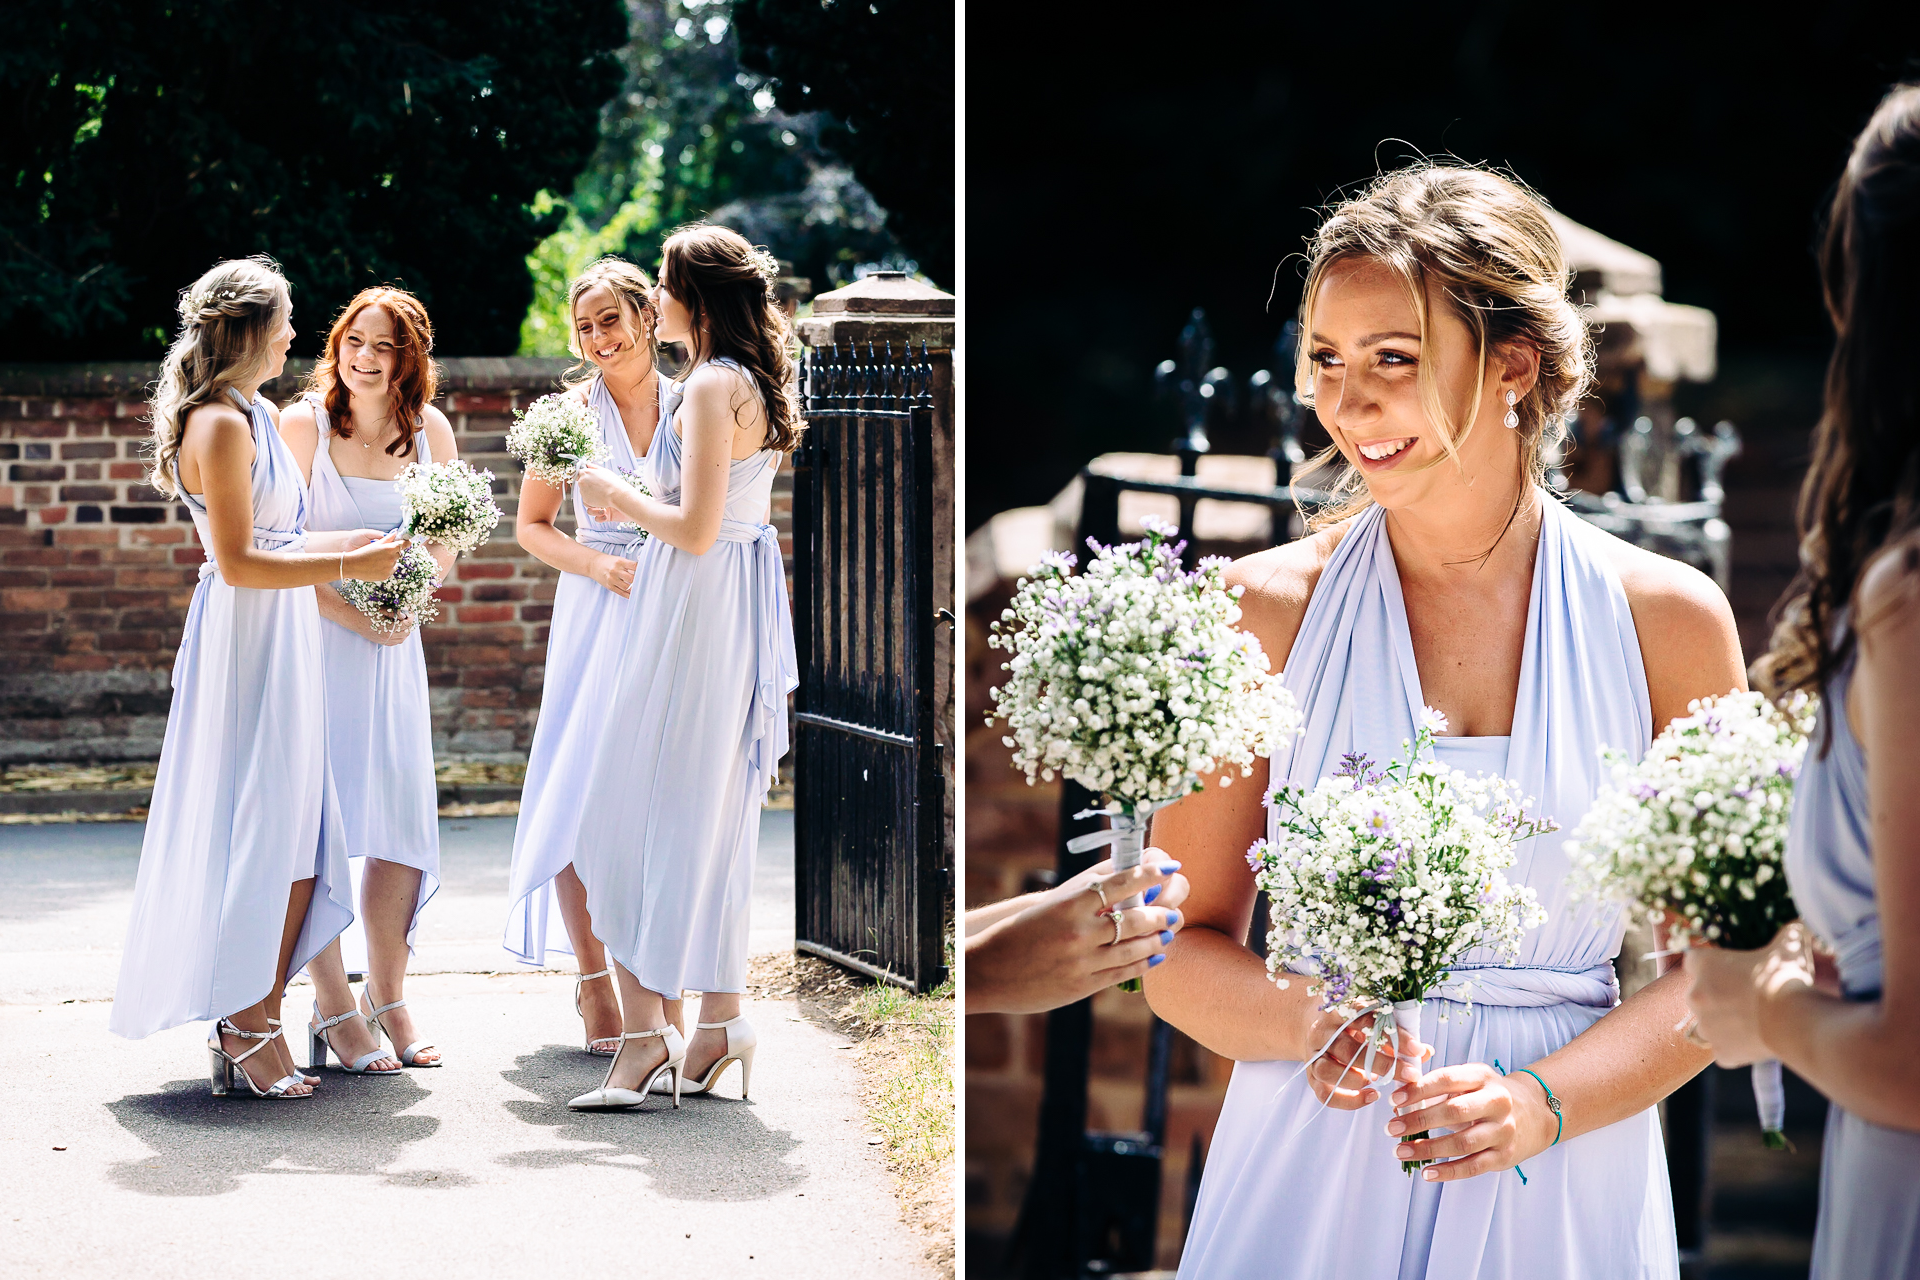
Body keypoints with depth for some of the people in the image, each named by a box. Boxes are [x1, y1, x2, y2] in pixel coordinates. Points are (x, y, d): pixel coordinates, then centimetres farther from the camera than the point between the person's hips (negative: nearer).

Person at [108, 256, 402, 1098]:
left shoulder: (252, 415, 16)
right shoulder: (220, 423, -14)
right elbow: (237, 563, -19)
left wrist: (359, 543, 19)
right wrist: (349, 565, -18)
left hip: (282, 644, 10)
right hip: (246, 644, -10)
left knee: (294, 835, 8)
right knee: (255, 834, -6)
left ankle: (255, 1024, 12)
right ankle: (243, 1033, 1)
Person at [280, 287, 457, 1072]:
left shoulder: (430, 430, 5)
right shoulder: (302, 426, -7)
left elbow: (447, 538, 16)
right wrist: (356, 615, -15)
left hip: (394, 645, 4)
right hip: (313, 638, -4)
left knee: (404, 822, 2)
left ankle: (389, 1000, 13)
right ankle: (334, 1009, 0)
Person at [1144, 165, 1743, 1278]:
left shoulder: (1669, 620, -2)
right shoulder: (1265, 612, -3)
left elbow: (1717, 966, 1)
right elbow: (1183, 951, 1)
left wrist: (1541, 1101, -14)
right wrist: (1306, 1019, -18)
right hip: (1312, 1176, 0)